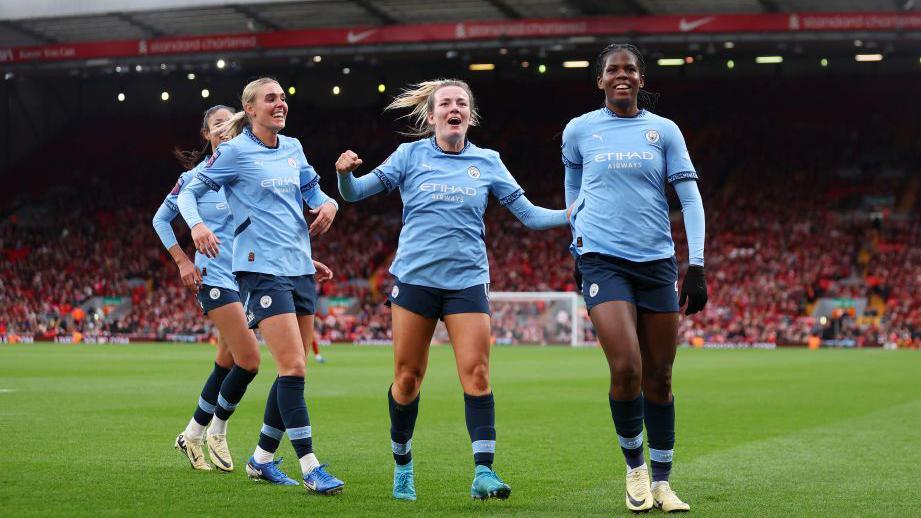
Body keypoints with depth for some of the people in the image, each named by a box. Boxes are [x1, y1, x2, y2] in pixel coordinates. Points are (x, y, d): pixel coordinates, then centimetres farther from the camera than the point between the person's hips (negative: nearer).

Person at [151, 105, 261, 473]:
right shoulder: (194, 177, -1)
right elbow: (161, 218, 10)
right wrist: (183, 261, 1)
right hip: (215, 274, -5)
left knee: (227, 363, 9)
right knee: (249, 360, -15)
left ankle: (192, 436, 24)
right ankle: (217, 433, 5)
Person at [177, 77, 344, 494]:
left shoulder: (293, 148, 13)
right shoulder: (235, 152, -5)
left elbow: (312, 189, 28)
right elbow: (189, 191, -1)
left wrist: (327, 203, 6)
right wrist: (196, 225, -21)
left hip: (301, 268, 7)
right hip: (262, 269, -7)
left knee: (293, 372, 9)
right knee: (293, 368, -15)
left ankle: (262, 460, 22)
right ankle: (310, 468, -12)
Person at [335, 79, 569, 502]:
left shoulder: (487, 162, 8)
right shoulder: (411, 155, 5)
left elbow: (529, 214, 9)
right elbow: (354, 193, 3)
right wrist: (345, 173, -20)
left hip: (467, 280, 1)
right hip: (415, 277, -1)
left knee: (477, 373, -11)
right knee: (407, 377, 2)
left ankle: (483, 473, -12)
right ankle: (402, 466, 20)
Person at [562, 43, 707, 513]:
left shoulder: (664, 130, 6)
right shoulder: (579, 130, 5)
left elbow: (690, 198, 2)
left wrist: (697, 265, -6)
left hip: (657, 262, 2)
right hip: (603, 261, -2)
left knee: (658, 377, 4)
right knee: (626, 368, -18)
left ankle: (661, 483, 17)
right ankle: (634, 467, 5)